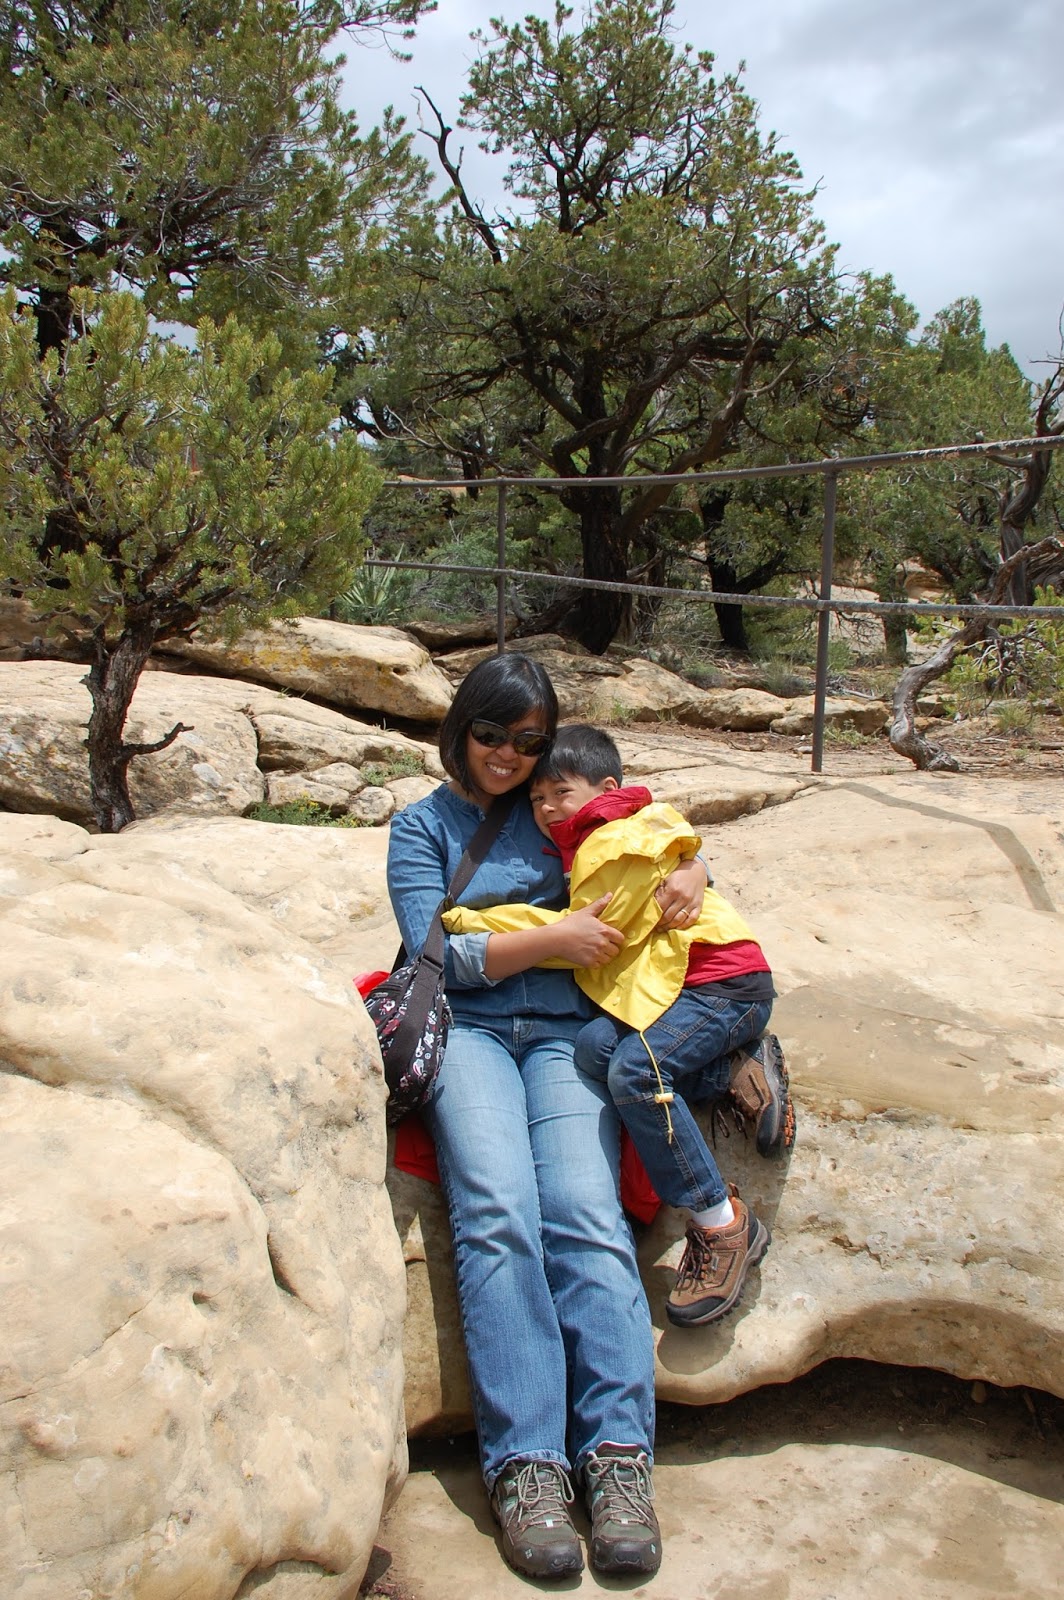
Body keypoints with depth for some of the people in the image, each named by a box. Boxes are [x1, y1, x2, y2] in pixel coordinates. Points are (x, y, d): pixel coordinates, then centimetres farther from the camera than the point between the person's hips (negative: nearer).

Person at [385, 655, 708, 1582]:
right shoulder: (423, 826, 14)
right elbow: (435, 956, 2)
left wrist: (689, 873, 4)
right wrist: (553, 940, -9)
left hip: (565, 1029, 2)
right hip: (468, 1028, -1)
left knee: (584, 1212, -24)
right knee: (497, 1210, -27)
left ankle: (619, 1454, -28)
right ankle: (525, 1462, -29)